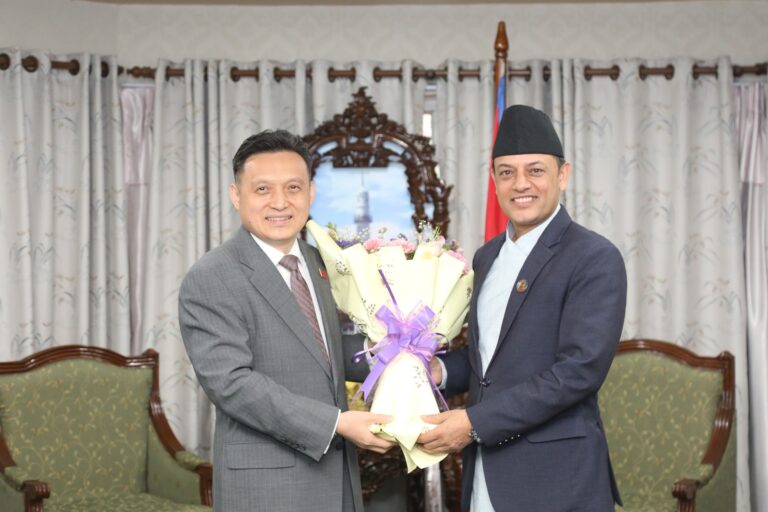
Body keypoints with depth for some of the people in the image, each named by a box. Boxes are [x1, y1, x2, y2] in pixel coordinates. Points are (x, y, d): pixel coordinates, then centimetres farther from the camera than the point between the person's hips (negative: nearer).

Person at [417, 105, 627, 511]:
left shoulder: (595, 259, -11)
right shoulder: (487, 256, 12)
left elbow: (580, 368, -19)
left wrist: (474, 422, -20)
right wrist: (441, 370, 0)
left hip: (554, 475, -6)